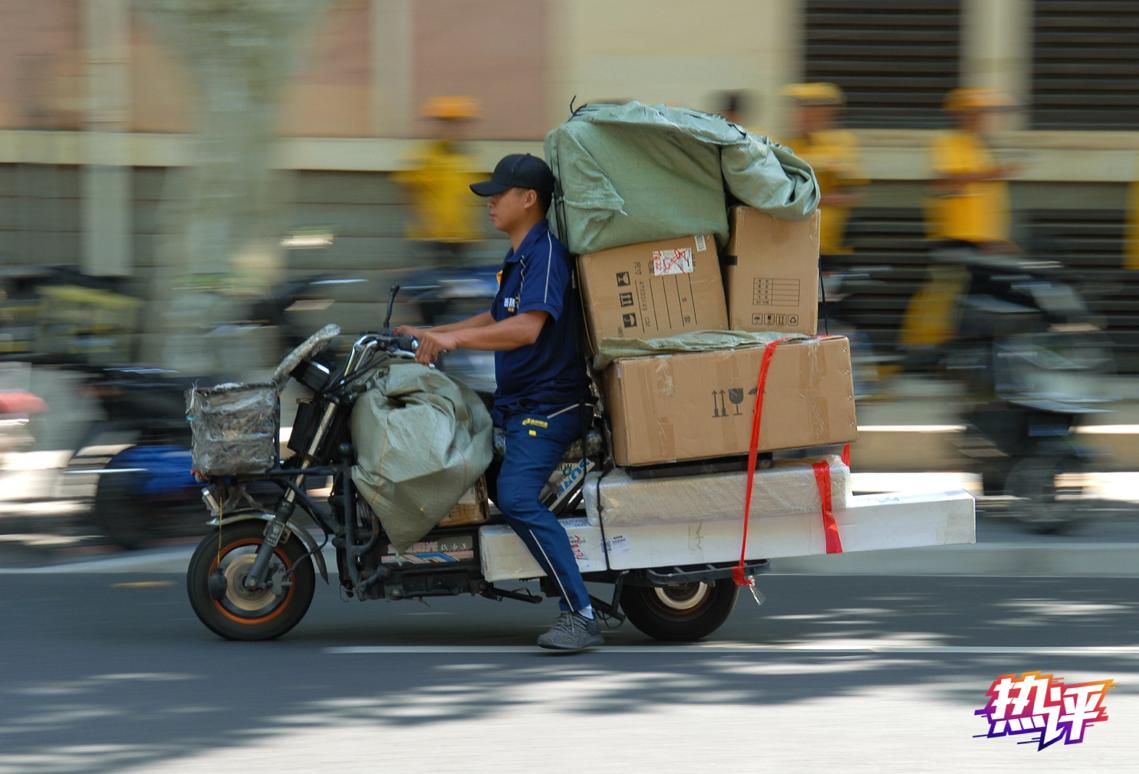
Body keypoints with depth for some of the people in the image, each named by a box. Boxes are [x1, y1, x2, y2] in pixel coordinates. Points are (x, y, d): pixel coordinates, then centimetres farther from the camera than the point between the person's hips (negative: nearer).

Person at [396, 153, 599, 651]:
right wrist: (431, 334, 28)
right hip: (515, 405, 12)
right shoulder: (518, 258, 18)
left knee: (516, 498, -27)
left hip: (548, 406, -12)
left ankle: (581, 615, -29)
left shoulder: (546, 255, -15)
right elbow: (498, 319, 33)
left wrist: (454, 339, -29)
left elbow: (528, 327, -29)